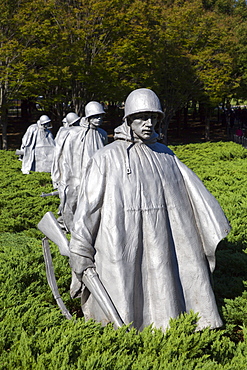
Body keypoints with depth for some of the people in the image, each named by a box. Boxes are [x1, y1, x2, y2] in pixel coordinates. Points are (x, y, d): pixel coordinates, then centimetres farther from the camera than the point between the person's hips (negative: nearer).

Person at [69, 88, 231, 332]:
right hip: (120, 250, -4)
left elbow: (191, 190, 13)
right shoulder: (106, 159, -5)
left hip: (157, 247, 4)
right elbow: (88, 205, -5)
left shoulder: (165, 155, 8)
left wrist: (213, 227, 13)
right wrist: (80, 254, -5)